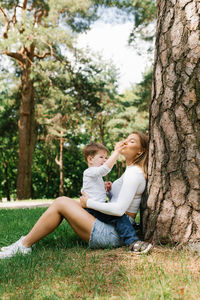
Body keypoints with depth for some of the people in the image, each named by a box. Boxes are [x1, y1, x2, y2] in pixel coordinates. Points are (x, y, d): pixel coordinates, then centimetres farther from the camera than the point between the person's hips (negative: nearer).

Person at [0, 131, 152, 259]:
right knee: (63, 202, 9)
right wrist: (110, 190, 5)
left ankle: (24, 245, -4)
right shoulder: (131, 170, 17)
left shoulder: (134, 173, -14)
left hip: (111, 234, -10)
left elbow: (119, 209, -22)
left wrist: (89, 202, -11)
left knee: (61, 203, -12)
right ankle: (25, 243, 8)